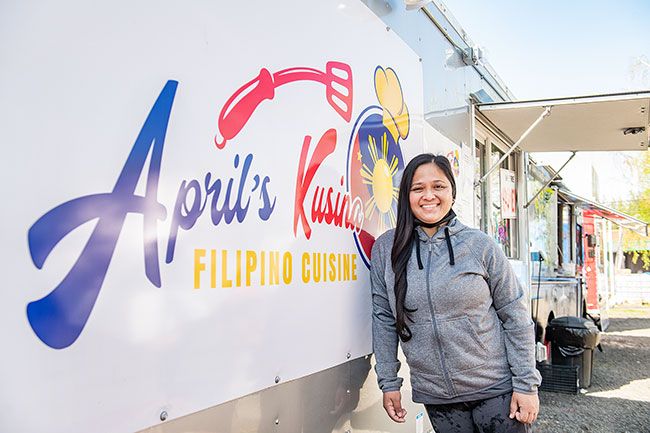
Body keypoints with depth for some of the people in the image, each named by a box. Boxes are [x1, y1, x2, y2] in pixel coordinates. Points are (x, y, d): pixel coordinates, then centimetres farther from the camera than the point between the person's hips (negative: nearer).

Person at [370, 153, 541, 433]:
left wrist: (526, 385, -5)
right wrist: (389, 383, 3)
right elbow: (383, 319, 3)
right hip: (436, 398, 2)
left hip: (497, 389, -1)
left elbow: (516, 318, -2)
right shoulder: (386, 249, -2)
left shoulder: (479, 245, -6)